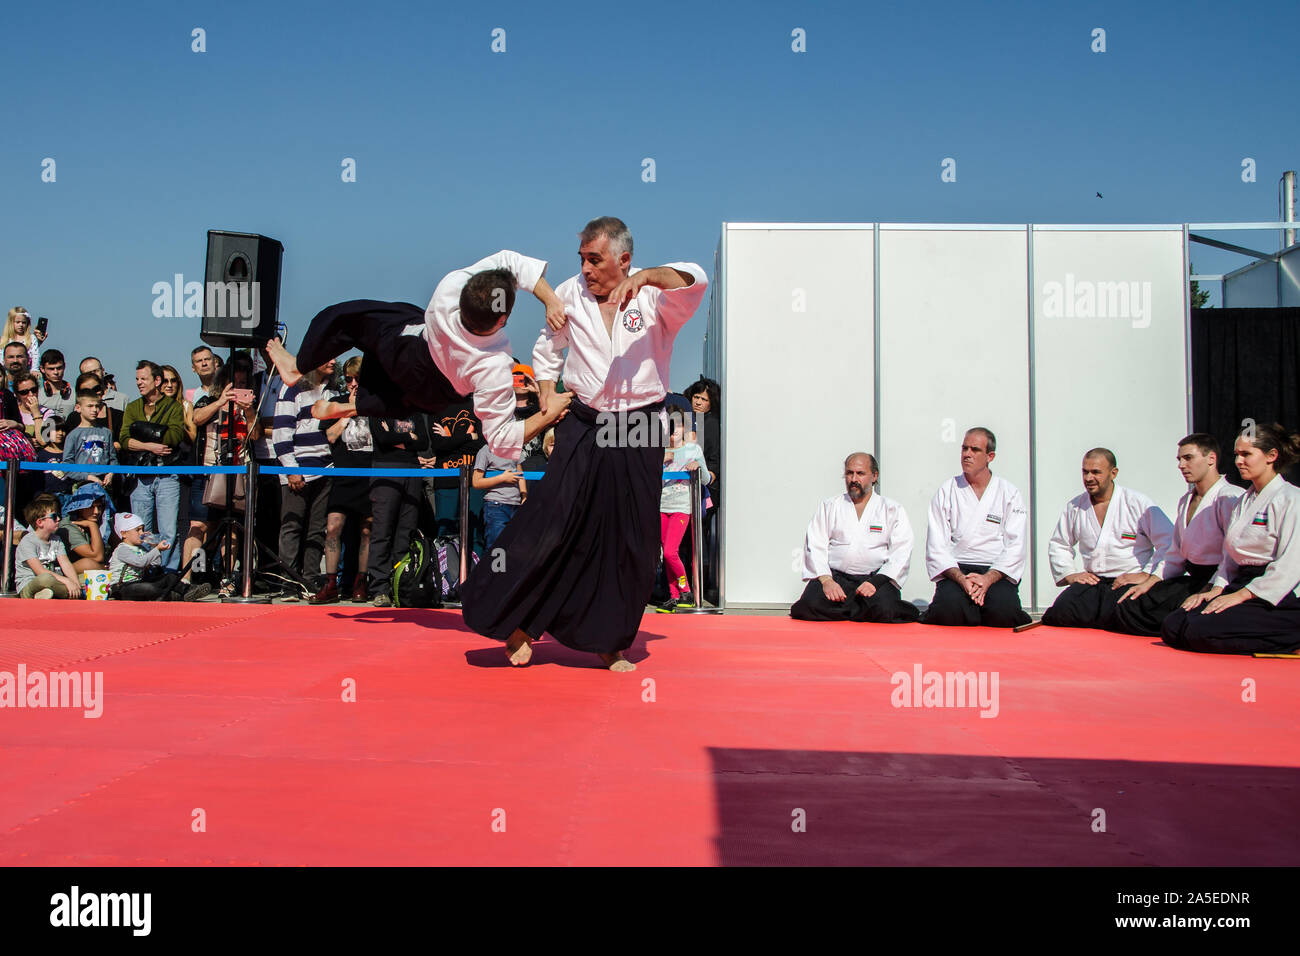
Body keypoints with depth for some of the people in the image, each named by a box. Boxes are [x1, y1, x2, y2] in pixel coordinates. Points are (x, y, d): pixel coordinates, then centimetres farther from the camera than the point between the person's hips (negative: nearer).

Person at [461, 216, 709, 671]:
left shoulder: (654, 298, -3)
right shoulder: (571, 293, 4)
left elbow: (694, 281, -24)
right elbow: (547, 349, 18)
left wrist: (646, 276, -38)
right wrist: (547, 400, 8)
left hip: (638, 434, 0)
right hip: (583, 428, 1)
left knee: (630, 543, 4)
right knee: (551, 522, -7)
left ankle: (611, 643, 20)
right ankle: (514, 621, 10)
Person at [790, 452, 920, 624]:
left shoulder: (893, 510, 12)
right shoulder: (828, 507, 15)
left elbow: (901, 553, 1)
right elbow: (814, 547, 4)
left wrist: (876, 582, -16)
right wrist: (826, 580, -14)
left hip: (877, 576, -1)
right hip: (835, 576, 1)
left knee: (885, 610, -33)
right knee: (811, 605, -28)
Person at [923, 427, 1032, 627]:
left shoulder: (1009, 493, 9)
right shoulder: (946, 492, 8)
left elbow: (1015, 547, 1)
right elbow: (936, 547, 0)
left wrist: (988, 579, -16)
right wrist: (961, 579, -17)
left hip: (997, 572, 1)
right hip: (955, 571, 0)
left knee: (1002, 612, -31)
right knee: (949, 609, -33)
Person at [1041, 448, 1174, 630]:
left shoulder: (1138, 503, 0)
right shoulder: (1074, 507, 13)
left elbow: (1170, 543, -5)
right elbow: (1058, 545, 26)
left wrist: (1147, 575, -13)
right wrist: (1069, 574, 10)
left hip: (1130, 583, -3)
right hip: (1092, 581, 4)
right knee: (1061, 611, -24)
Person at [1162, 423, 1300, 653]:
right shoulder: (1243, 501, 20)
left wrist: (1241, 595, -17)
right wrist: (1217, 590, 1)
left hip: (1278, 598, -8)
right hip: (1241, 587, 8)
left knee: (1200, 630, -28)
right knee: (1172, 627, -12)